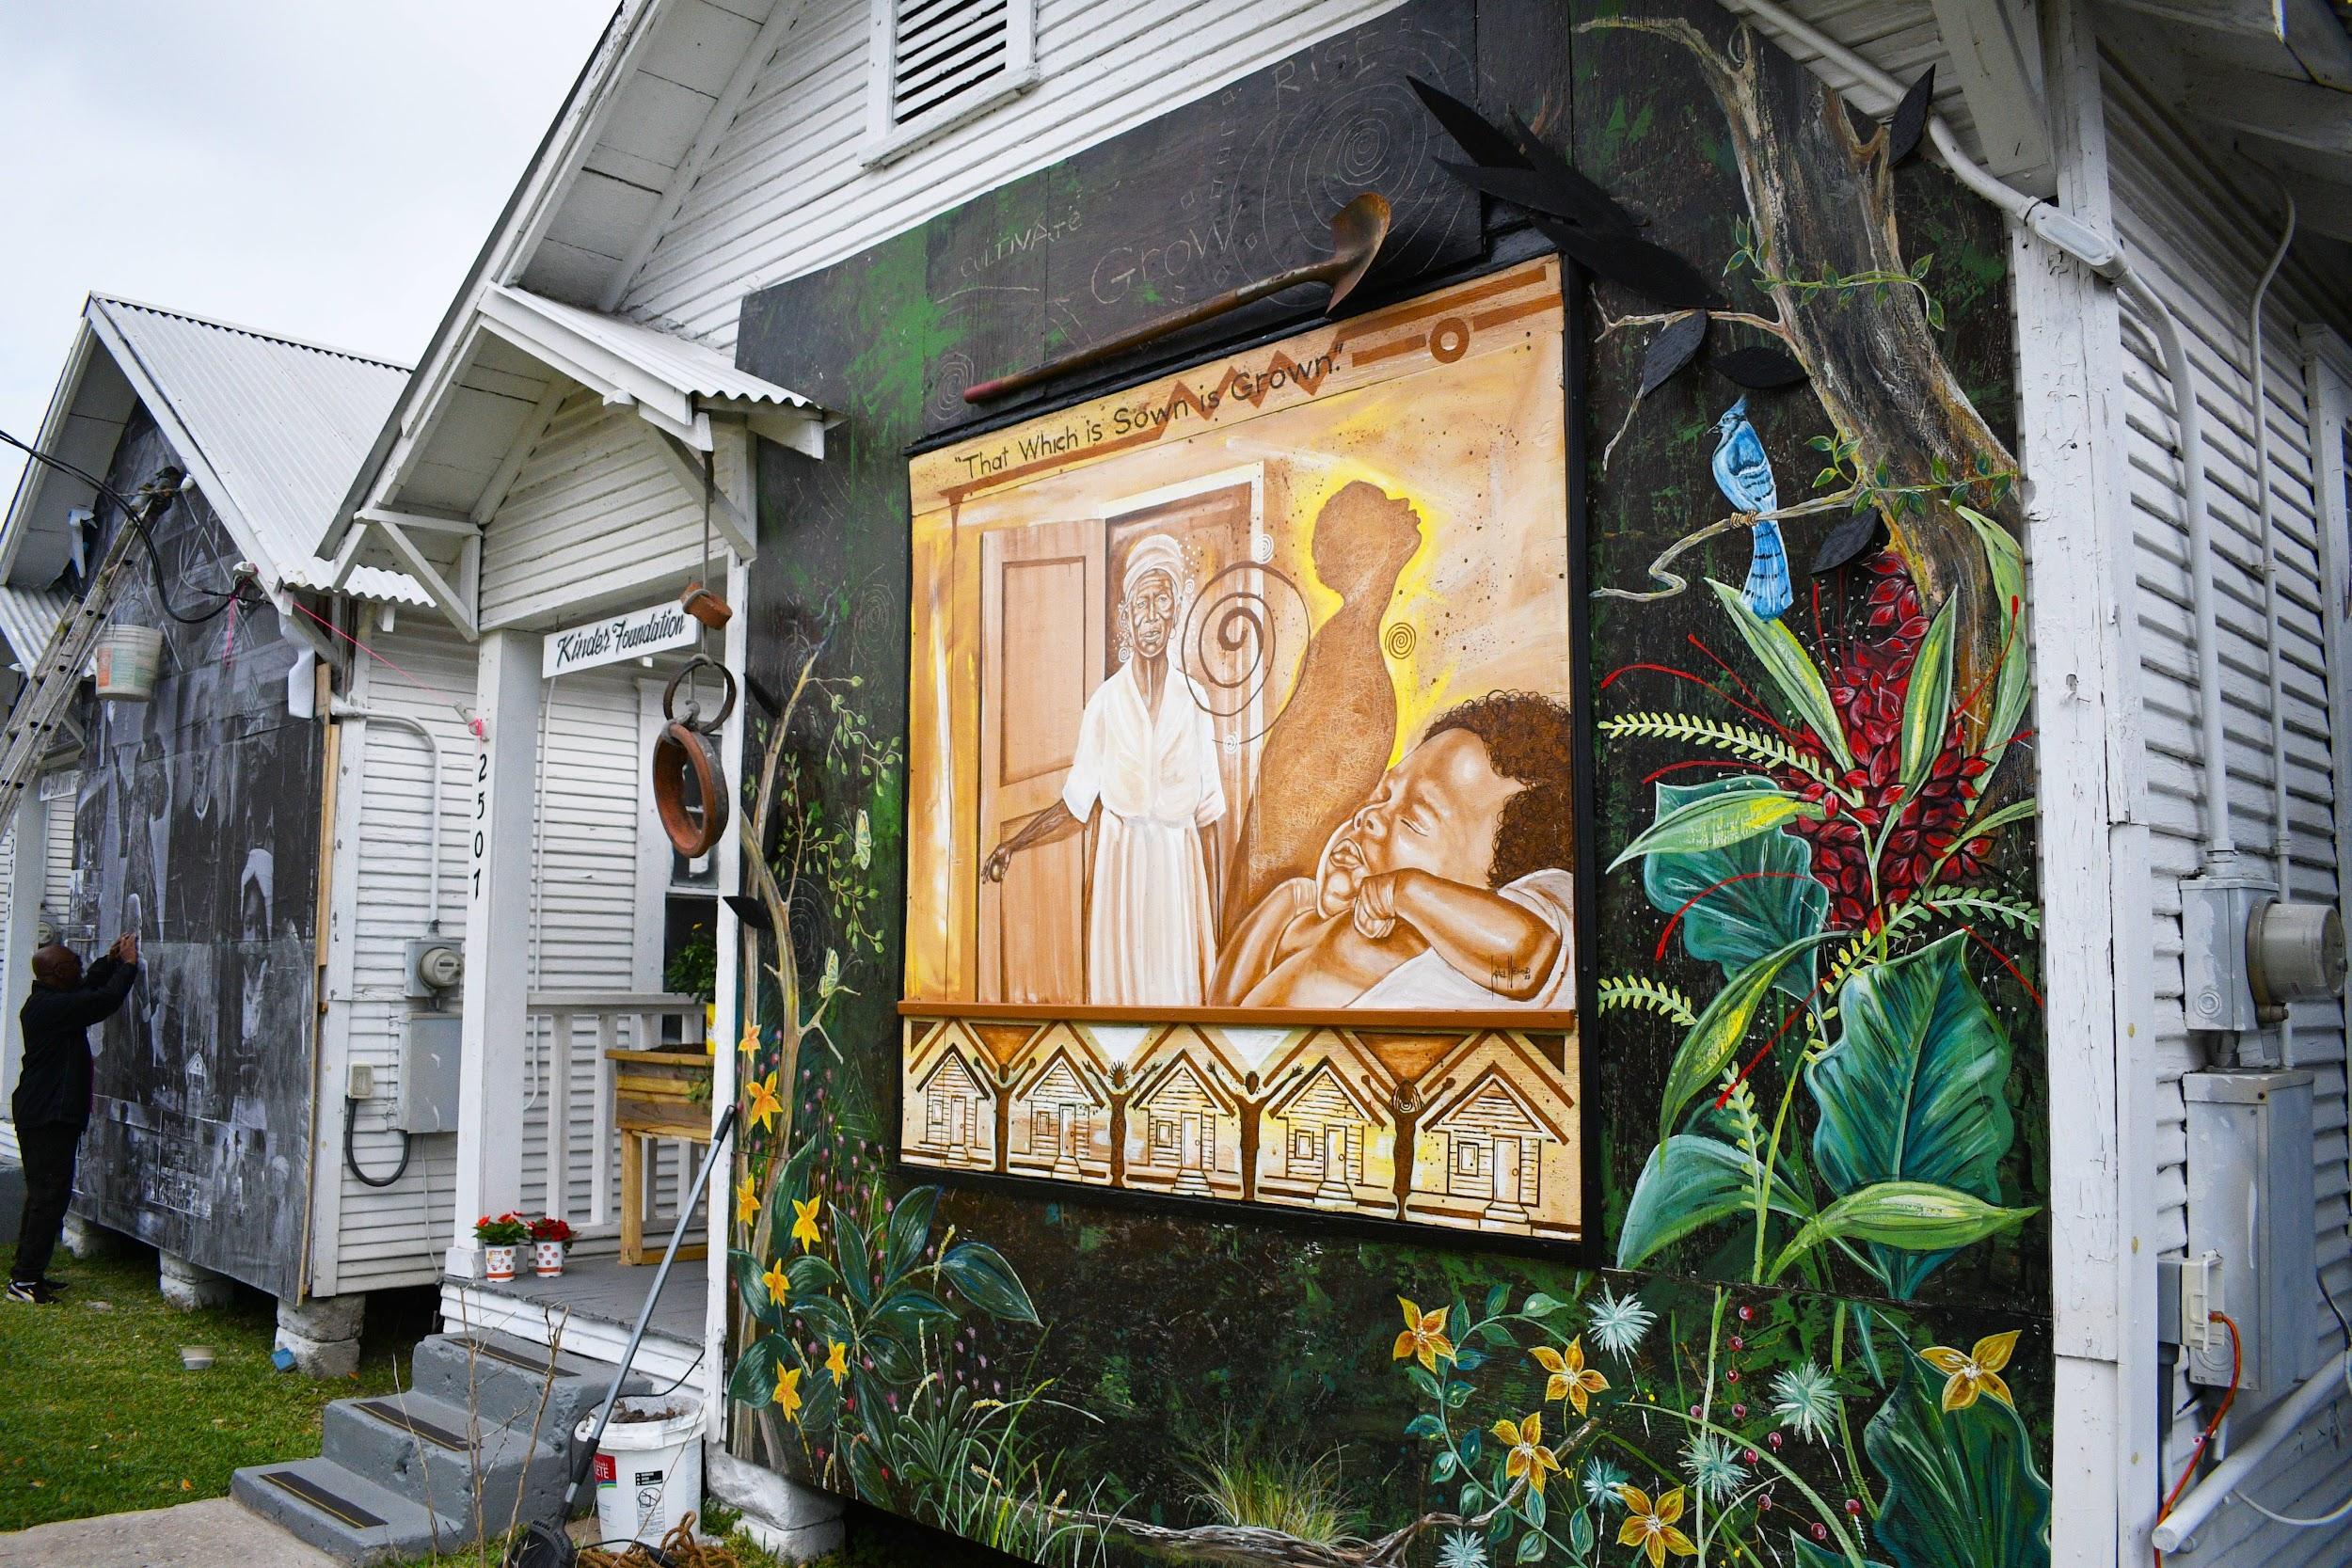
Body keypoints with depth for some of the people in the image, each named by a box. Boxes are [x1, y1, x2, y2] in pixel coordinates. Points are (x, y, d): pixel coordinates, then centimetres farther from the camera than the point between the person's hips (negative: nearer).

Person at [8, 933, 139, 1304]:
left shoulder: (45, 1002, 13)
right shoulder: (52, 1007, -19)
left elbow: (87, 989, 29)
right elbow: (103, 1001, -22)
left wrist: (110, 962, 21)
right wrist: (127, 965, -9)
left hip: (40, 1116, 11)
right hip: (49, 1117, -11)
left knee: (43, 1193, 17)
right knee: (50, 1195, -7)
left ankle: (26, 1272, 24)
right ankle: (24, 1280, -5)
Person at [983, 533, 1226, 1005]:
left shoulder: (1195, 701, 1)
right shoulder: (1104, 703, -2)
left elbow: (1207, 818, 3)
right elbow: (1075, 807, 4)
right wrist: (1013, 845, -5)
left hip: (1180, 869, 1)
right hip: (1120, 865, -1)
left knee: (1179, 988, 4)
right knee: (1119, 984, 4)